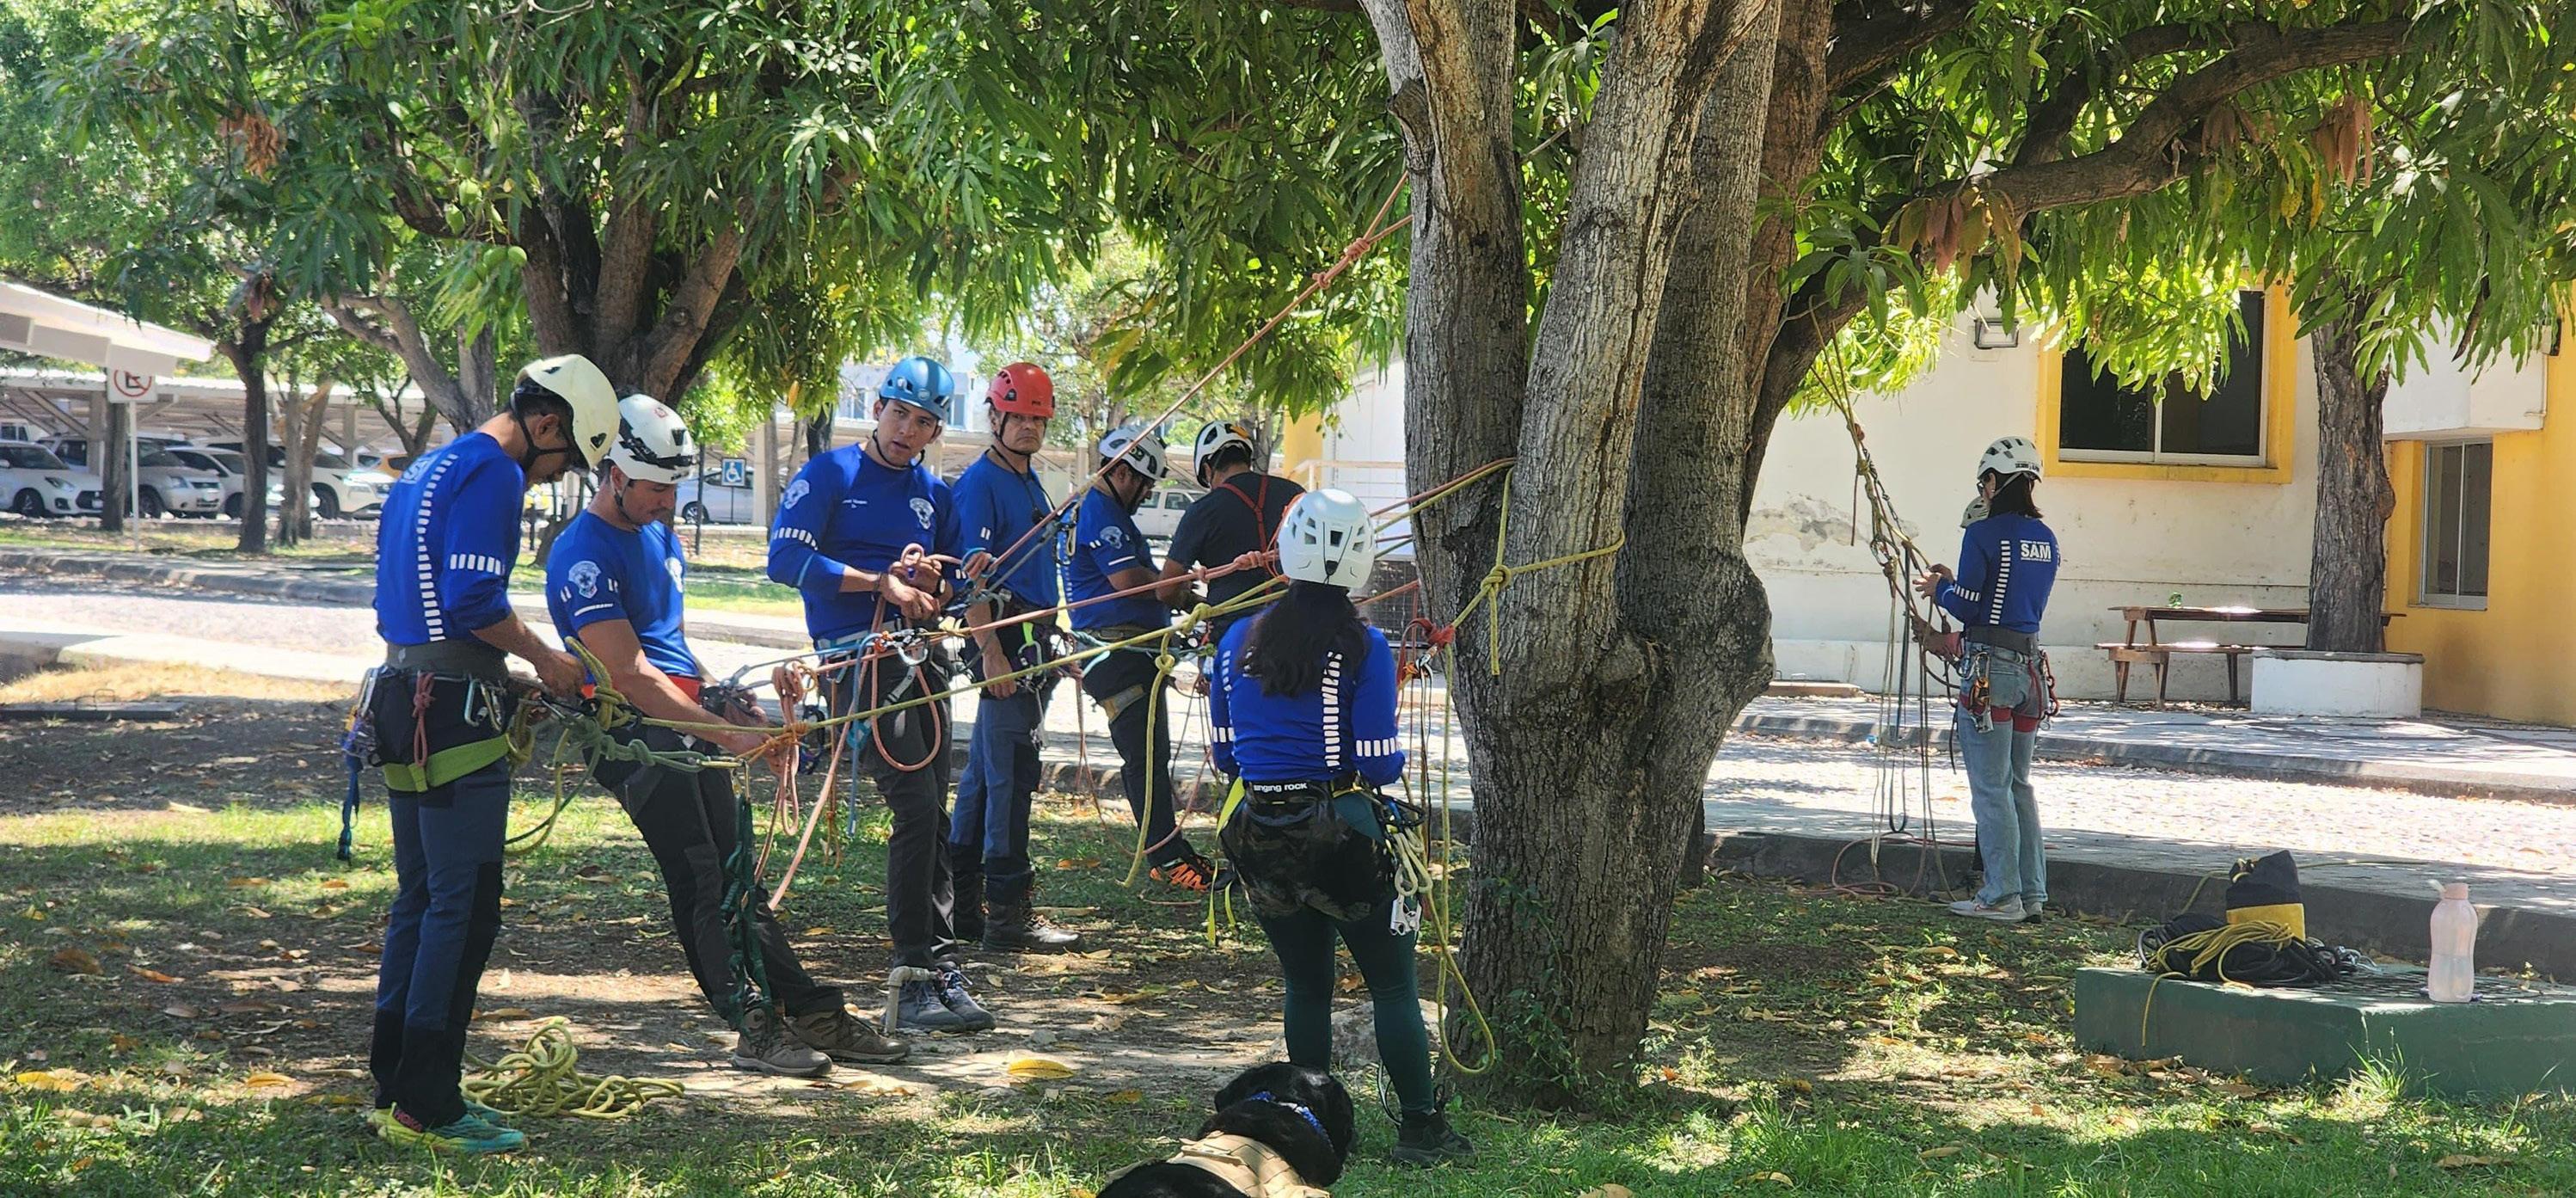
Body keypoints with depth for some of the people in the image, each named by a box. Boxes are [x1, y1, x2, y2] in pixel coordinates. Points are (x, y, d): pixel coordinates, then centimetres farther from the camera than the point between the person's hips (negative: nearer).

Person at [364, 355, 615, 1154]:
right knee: (464, 907, -6)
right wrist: (543, 659, -5)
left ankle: (394, 1091, 19)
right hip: (456, 705, -10)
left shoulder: (424, 470, 20)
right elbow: (476, 601, -20)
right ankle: (428, 1109, -5)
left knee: (418, 899, 15)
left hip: (401, 694, 10)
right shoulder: (494, 473, -11)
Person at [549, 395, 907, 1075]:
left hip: (689, 721, 9)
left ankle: (813, 1014, 8)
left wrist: (721, 701, 9)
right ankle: (755, 1027, -9)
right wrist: (723, 732, -21)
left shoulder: (659, 535, 17)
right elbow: (629, 674, -19)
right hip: (635, 731, -9)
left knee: (736, 877, 8)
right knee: (699, 881, -11)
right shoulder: (583, 555, -13)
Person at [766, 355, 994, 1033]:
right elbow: (785, 559, -11)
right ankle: (917, 979, -11)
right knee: (916, 806, -16)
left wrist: (930, 585, -2)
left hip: (919, 659, 6)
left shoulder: (935, 496, 18)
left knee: (931, 819, 5)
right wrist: (881, 583, -13)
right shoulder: (829, 475, 0)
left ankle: (941, 975, 11)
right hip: (861, 663, -6)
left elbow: (952, 593, 22)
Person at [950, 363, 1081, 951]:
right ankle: (1008, 912, -7)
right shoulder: (980, 482, -10)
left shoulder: (1030, 482, 19)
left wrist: (1048, 646, 25)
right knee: (1010, 774, -9)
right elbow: (972, 573, -16)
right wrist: (991, 651, -23)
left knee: (985, 771, 12)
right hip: (1003, 639, -10)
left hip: (1032, 639, 10)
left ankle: (961, 902, 18)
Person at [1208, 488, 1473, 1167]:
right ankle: (1421, 1129, 9)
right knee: (1393, 986, 7)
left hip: (1258, 836, 4)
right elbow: (1381, 765, -12)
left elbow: (1223, 754, 8)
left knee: (1305, 984, 16)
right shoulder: (1363, 649, -11)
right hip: (1339, 835, -4)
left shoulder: (1237, 642, 2)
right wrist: (1394, 758, 11)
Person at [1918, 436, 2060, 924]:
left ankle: (2003, 896, -1)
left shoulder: (1983, 535, -11)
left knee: (1990, 788, -2)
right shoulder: (2045, 539, 11)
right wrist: (1955, 582, 20)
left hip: (1989, 668, -7)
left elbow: (1968, 607, -12)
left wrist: (1939, 588, 9)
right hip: (2030, 664, 7)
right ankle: (2033, 894, 15)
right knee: (2019, 784, 15)